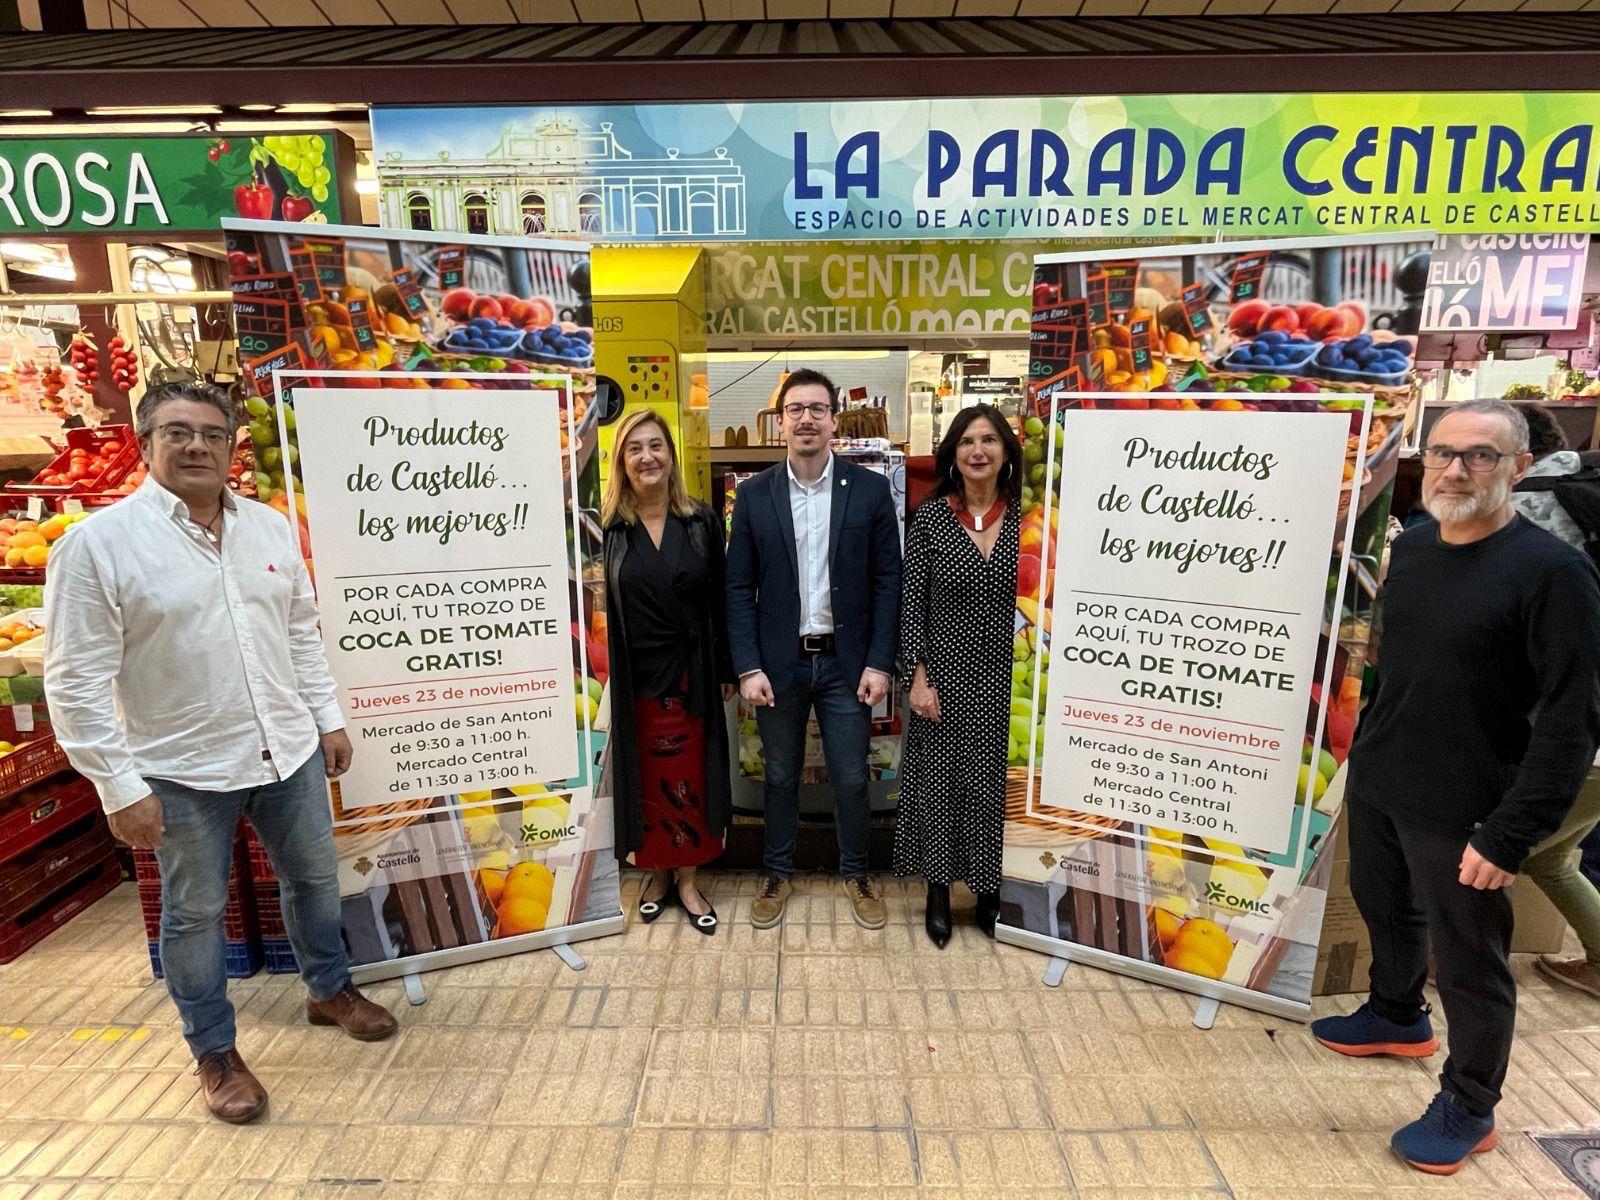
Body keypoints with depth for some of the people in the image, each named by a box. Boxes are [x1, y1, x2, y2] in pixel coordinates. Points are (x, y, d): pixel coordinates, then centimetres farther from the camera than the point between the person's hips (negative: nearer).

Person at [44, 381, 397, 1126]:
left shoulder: (270, 528, 2)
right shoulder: (97, 543, -12)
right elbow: (77, 683, -13)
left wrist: (328, 720, 9)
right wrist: (121, 788, -15)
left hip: (288, 751, 5)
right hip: (183, 770, -4)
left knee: (314, 878, 19)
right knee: (194, 912, 13)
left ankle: (330, 991, 43)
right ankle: (215, 1054, 33)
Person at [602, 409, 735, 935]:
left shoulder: (702, 522, 0)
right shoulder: (608, 527, -4)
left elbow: (719, 600, 3)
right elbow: (597, 607, -3)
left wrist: (726, 669, 2)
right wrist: (604, 680, -6)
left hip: (691, 675, 1)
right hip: (634, 679, -1)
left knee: (690, 779, 10)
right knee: (646, 780, 13)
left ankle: (686, 878, 27)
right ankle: (657, 872, 33)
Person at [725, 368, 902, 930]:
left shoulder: (870, 489, -3)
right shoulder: (754, 495, -1)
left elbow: (888, 581, -2)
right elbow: (739, 588, -1)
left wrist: (880, 662, -7)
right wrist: (748, 667, -8)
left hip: (847, 661, 0)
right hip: (779, 662, 1)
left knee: (851, 778, 10)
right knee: (781, 776, 15)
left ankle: (855, 873, 34)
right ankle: (777, 873, 36)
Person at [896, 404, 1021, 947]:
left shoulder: (1025, 517, 0)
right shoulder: (930, 515, -5)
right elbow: (911, 602, -5)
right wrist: (918, 677, -9)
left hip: (1006, 679, 2)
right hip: (946, 675, -1)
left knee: (995, 783, 11)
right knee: (939, 781, 9)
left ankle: (989, 892, 32)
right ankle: (939, 893, 29)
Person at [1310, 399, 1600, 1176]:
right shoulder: (1411, 547, 3)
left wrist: (1512, 834, -20)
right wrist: (1366, 751, 14)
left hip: (1462, 813, -6)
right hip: (1375, 787, 6)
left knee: (1469, 962, 11)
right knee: (1385, 911, 25)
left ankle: (1468, 1108, 33)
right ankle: (1397, 1017, 52)